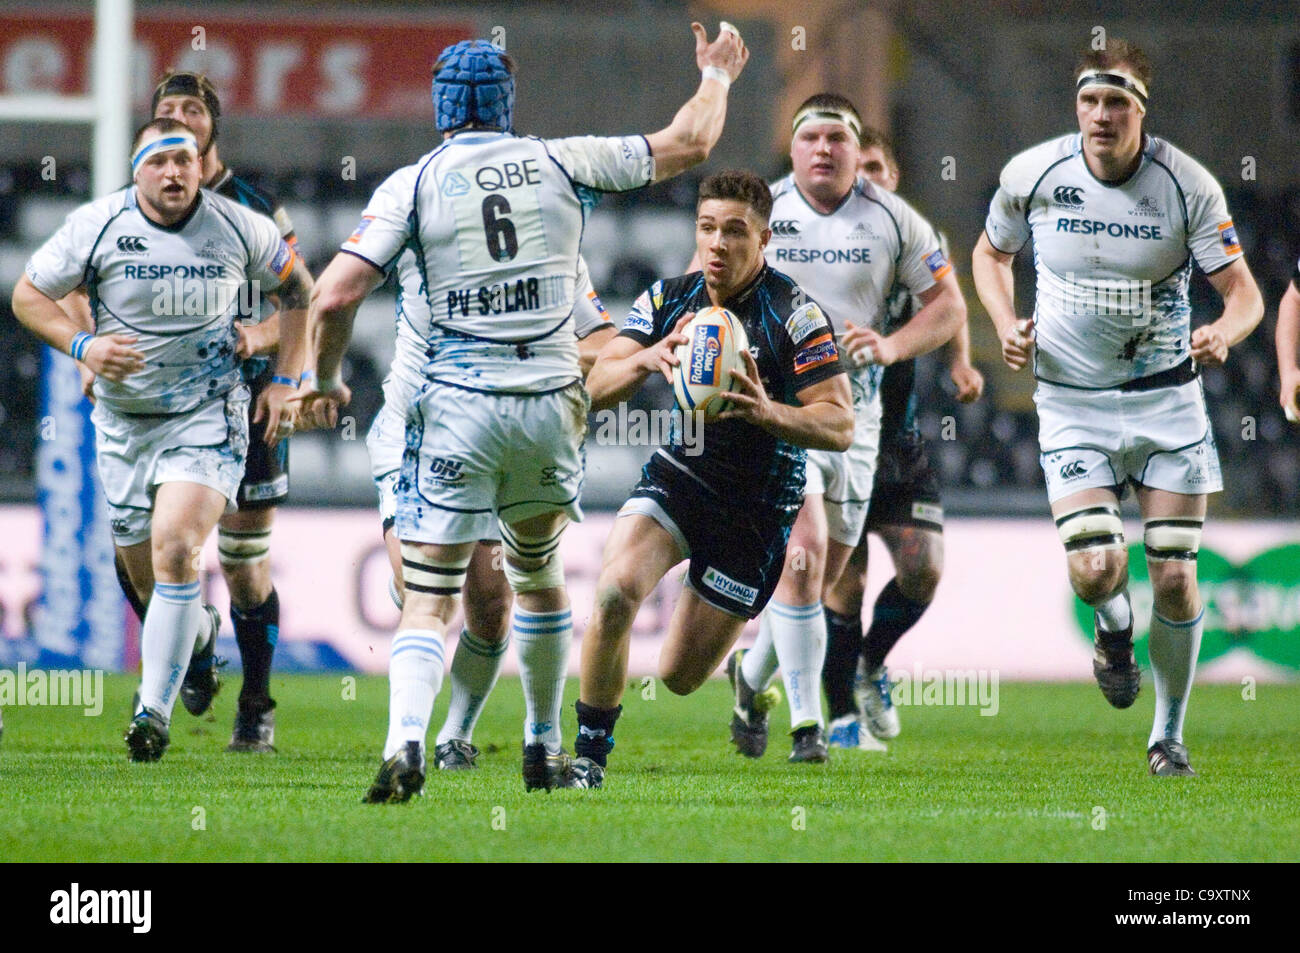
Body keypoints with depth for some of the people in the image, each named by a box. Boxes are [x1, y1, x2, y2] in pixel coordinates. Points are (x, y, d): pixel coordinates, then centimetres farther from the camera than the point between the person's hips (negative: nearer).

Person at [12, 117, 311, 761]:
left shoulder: (238, 229, -6)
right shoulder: (97, 226, -8)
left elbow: (297, 288, 11)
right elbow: (29, 294, 2)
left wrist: (285, 381, 5)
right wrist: (81, 346, -15)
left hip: (208, 417, -3)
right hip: (123, 419, 3)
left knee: (173, 546, -23)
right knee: (144, 573, 10)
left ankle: (155, 709, -17)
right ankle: (197, 630, 47)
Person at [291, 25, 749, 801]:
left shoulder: (414, 184, -1)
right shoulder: (562, 163, 5)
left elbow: (335, 298, -9)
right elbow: (689, 144, 17)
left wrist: (326, 378, 9)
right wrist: (717, 77, 36)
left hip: (458, 403, -2)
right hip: (551, 399, 2)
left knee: (429, 600, -3)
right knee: (540, 574, 23)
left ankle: (407, 741, -25)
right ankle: (545, 751, 30)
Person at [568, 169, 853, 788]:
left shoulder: (795, 314, -16)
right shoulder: (666, 300, -3)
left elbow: (839, 426, -17)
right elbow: (595, 390, -6)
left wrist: (768, 413, -35)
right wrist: (648, 358, -27)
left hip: (758, 505, -3)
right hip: (678, 475, 3)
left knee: (680, 677, 2)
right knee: (615, 592, -28)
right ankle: (589, 754, -12)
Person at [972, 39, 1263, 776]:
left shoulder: (1188, 184, -11)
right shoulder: (1033, 176, -7)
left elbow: (1245, 292, -8)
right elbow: (992, 253, 13)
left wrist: (1224, 333, -30)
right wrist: (1007, 325, -5)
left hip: (1168, 398, 0)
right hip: (1073, 403, 0)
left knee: (1174, 576, -3)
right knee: (1097, 571, -17)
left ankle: (1170, 733, 19)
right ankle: (1115, 632, 22)